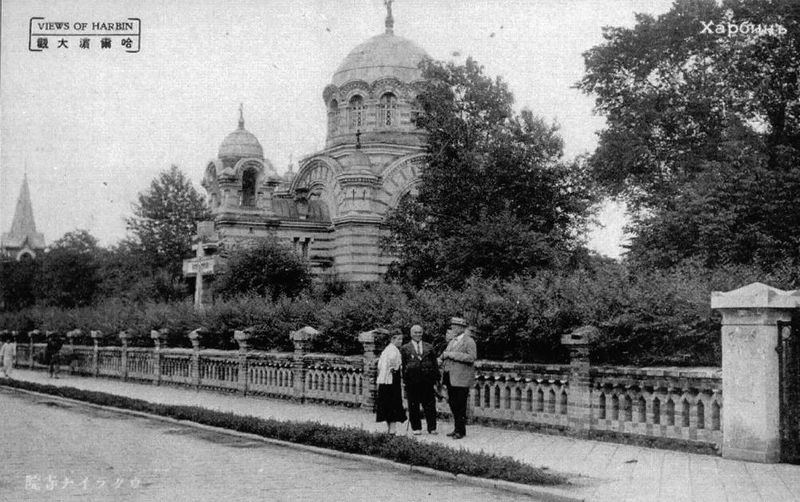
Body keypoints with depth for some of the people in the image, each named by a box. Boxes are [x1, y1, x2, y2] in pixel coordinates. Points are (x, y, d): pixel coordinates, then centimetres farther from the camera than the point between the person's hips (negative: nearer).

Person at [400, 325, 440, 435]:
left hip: (427, 381, 1)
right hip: (412, 381, -1)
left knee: (430, 405, 2)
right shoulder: (405, 348, 7)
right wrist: (403, 380, -3)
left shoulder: (429, 347, 13)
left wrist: (436, 378, 6)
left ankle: (432, 428, 8)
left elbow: (435, 364, 13)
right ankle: (416, 428, 13)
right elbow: (402, 365, 4)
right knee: (413, 406, 4)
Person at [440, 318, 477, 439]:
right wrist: (445, 354, -1)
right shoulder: (453, 341, 20)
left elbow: (472, 357, -21)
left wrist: (453, 355, -20)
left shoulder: (469, 341, -7)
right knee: (452, 404, 11)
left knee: (460, 406, -4)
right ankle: (457, 428, 22)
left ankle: (461, 431, 4)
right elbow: (444, 356, 25)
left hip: (461, 379, -8)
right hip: (451, 378, 8)